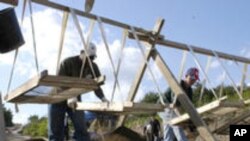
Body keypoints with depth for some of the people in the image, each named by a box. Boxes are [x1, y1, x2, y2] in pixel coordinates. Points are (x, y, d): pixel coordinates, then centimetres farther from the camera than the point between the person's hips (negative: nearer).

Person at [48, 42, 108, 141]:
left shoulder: (93, 67, -6)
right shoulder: (67, 63, -21)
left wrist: (103, 98, -22)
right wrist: (69, 97, -45)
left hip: (75, 100, 3)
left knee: (81, 130, -11)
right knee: (55, 133, -3)